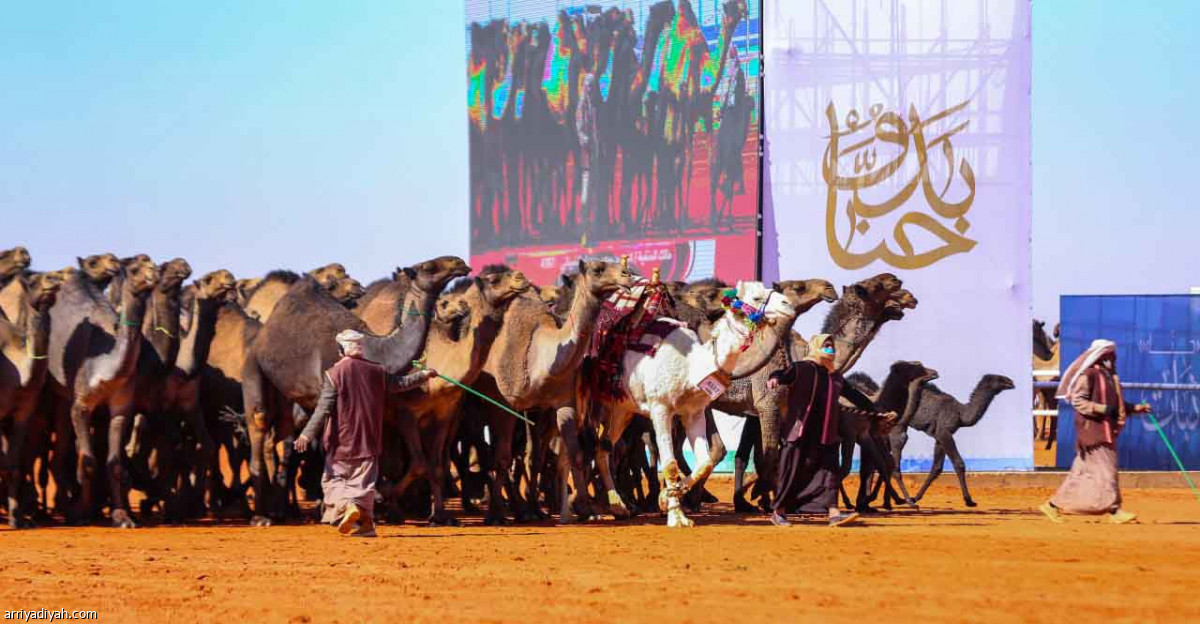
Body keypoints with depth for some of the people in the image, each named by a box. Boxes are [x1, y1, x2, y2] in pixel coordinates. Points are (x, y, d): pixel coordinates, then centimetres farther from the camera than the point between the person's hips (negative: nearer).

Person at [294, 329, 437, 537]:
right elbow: (400, 383, 13)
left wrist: (307, 435, -14)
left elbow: (324, 409, -14)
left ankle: (346, 506, -20)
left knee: (333, 478, 5)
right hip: (369, 440, 3)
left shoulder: (334, 374, -9)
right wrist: (425, 375, 30)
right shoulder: (376, 371, 2)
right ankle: (366, 522, 3)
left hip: (342, 440, -3)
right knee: (364, 480, 9)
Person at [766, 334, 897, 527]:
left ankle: (833, 513, -9)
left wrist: (877, 413, 30)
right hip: (801, 431, -6)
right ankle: (778, 512, 9)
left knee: (829, 469, -4)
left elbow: (854, 396, 26)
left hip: (825, 435, 6)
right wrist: (775, 379, -45)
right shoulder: (802, 368, -3)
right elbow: (785, 374, -21)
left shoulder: (835, 376, 16)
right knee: (793, 470, -2)